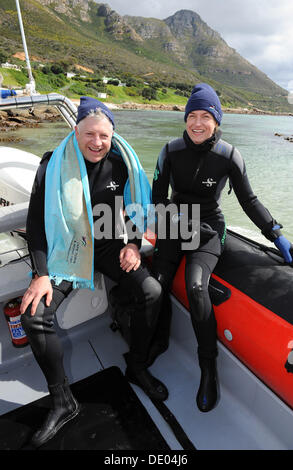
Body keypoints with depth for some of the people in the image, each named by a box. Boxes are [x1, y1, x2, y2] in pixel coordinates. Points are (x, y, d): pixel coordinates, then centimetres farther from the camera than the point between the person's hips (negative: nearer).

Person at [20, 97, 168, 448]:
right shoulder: (53, 165, -9)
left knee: (151, 292, -18)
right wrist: (41, 273, -15)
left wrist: (133, 243, -4)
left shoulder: (119, 165, -2)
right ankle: (63, 402, 2)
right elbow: (36, 222, -7)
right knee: (34, 316, -19)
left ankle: (136, 367, 8)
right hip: (66, 249, -1)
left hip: (109, 245, 2)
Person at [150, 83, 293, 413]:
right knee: (157, 282, -17)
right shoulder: (171, 152, -2)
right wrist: (175, 215, -15)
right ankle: (159, 342, 13)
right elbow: (158, 197, 3)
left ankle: (209, 368, -8)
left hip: (209, 229, -2)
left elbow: (248, 201, 0)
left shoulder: (229, 156, -7)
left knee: (195, 285, -27)